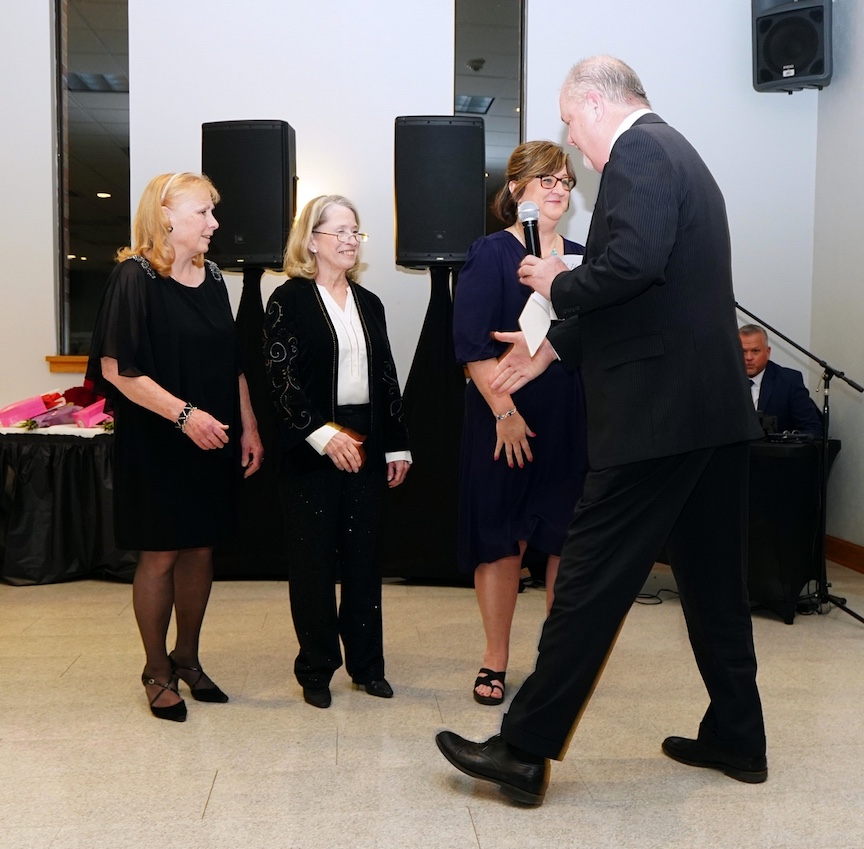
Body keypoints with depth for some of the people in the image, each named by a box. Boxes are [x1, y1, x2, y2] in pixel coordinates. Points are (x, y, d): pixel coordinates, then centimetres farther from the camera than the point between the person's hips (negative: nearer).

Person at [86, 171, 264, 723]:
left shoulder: (212, 279, 9)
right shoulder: (135, 278, -10)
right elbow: (116, 368, -16)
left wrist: (249, 428, 8)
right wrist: (184, 414, -23)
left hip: (212, 445, 6)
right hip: (156, 444, -6)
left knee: (201, 549, 11)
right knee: (160, 554, 4)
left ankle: (187, 658, 29)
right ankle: (157, 671, 21)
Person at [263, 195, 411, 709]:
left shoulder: (369, 303, 14)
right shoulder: (290, 300, -3)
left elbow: (387, 378, 13)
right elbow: (281, 379, -10)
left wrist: (397, 445, 9)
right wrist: (324, 433, -18)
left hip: (366, 445, 5)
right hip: (313, 449, -5)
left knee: (363, 556, 10)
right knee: (314, 557, 4)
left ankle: (366, 662, 22)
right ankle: (316, 668, 17)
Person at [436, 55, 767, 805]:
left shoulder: (636, 153, -8)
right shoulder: (675, 154, 23)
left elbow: (633, 262, -27)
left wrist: (559, 284, -8)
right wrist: (551, 348, 24)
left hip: (658, 409, -10)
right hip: (712, 405, 10)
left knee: (591, 578, -5)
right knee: (713, 575, 16)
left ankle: (526, 751, 5)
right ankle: (737, 739, 28)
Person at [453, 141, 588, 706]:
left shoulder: (580, 258, 11)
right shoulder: (491, 255, -3)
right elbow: (473, 343, -11)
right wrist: (504, 412, -16)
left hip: (572, 420, 4)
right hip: (508, 418, -4)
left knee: (568, 537, 8)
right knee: (501, 538, 4)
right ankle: (496, 661, 18)